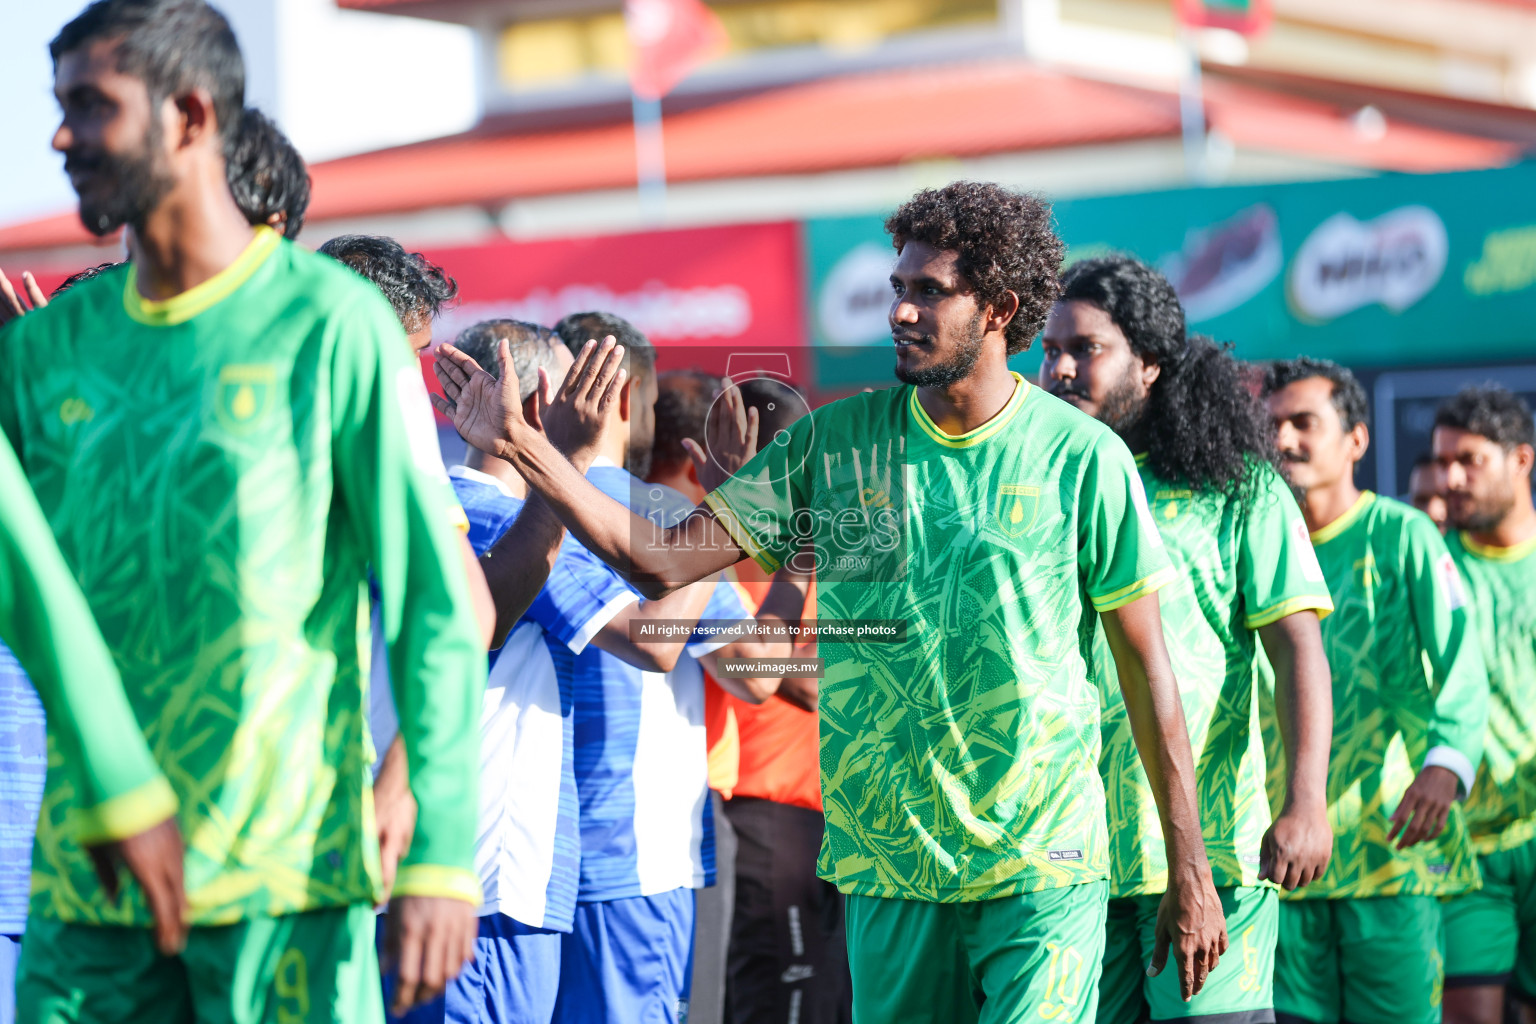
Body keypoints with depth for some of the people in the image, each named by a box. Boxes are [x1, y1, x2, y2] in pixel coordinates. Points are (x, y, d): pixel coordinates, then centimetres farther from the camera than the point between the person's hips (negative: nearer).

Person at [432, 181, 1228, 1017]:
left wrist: (1190, 869, 1)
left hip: (1041, 866, -3)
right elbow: (662, 562, 1)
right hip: (889, 860, 3)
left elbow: (1146, 664, 1)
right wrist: (518, 444, -9)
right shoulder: (837, 442, 4)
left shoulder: (1082, 456, -4)